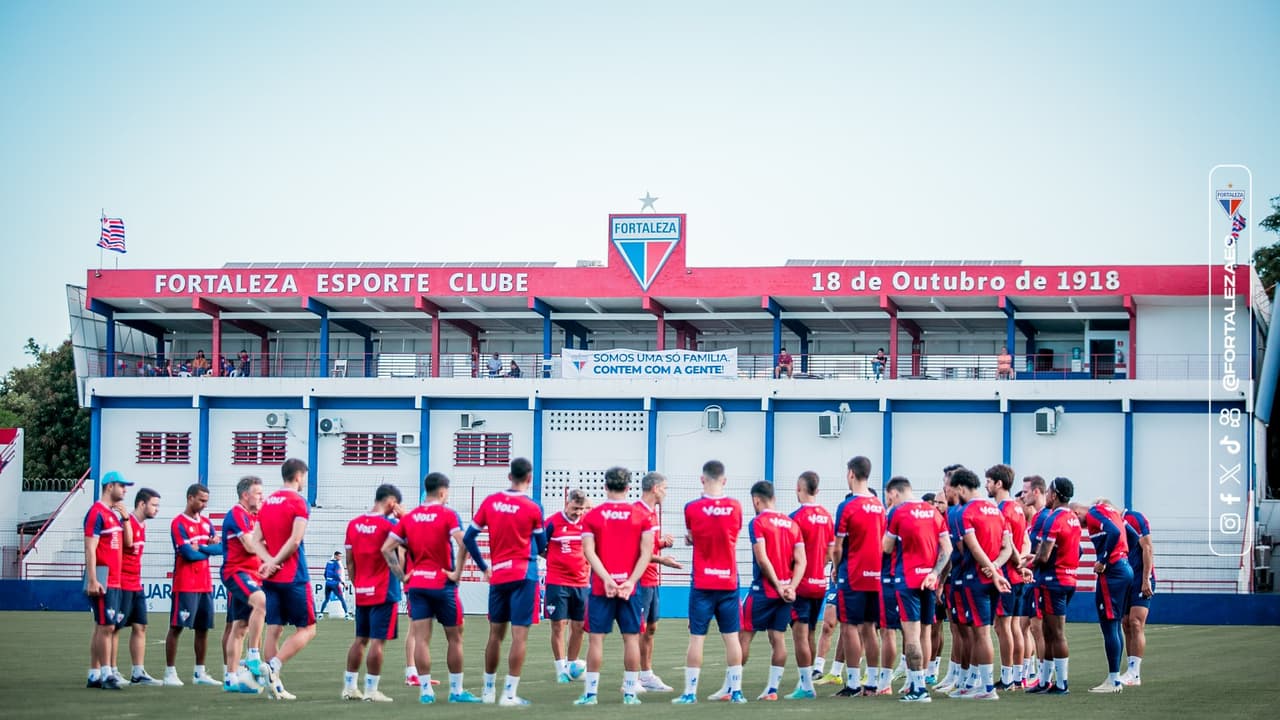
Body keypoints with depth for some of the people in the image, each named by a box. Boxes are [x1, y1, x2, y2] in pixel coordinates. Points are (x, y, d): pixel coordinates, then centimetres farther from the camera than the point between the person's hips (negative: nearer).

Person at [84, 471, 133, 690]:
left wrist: (125, 517, 7)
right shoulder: (97, 513, -11)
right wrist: (92, 580, -22)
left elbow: (127, 542, 18)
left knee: (102, 627, 10)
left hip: (115, 580, 9)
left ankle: (94, 675, 13)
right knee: (107, 626, -11)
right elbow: (90, 549, -16)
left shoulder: (115, 514, 16)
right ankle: (106, 673, -10)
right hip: (102, 579, -9)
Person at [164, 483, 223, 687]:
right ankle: (170, 672, -2)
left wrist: (200, 547, -12)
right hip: (185, 585, -7)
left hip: (205, 584, 7)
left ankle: (200, 673, 16)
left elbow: (220, 547, 3)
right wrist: (209, 550, -1)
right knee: (177, 627, -4)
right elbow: (188, 553, -17)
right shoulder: (179, 523, -8)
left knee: (203, 628, 9)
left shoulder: (206, 523, 14)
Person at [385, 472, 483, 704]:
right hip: (442, 584, -4)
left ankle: (425, 690, -1)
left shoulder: (409, 517, 7)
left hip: (416, 583, 4)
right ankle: (456, 690, 11)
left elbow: (386, 548, 2)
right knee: (454, 638, 8)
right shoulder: (448, 514, -7)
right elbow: (463, 544, -22)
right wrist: (457, 572, -12)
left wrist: (401, 575, 4)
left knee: (421, 639, 1)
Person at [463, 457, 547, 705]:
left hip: (497, 576, 4)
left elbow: (468, 538, 5)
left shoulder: (490, 502, 3)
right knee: (519, 635, -4)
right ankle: (509, 693, -8)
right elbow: (541, 546, 3)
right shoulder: (532, 509, -8)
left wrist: (484, 567, 14)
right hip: (523, 576, -4)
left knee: (495, 634, 14)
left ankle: (488, 689, 22)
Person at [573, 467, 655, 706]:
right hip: (630, 587, 0)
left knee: (596, 638, 4)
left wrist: (606, 579, -12)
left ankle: (590, 692, 4)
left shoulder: (592, 516, 1)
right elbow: (646, 552, -5)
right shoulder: (643, 515, 1)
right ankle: (630, 692, 4)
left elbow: (589, 551, -7)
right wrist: (630, 582, -9)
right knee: (631, 638, 5)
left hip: (600, 586, 0)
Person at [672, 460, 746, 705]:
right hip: (728, 582, 2)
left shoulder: (692, 508, -8)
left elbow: (691, 537, 7)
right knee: (731, 636, 7)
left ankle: (690, 691, 1)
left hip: (702, 583, -2)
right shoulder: (735, 507, -3)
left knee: (697, 637, 0)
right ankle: (735, 690, 7)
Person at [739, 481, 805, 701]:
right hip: (785, 592, 6)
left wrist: (778, 585, -11)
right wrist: (791, 587, -5)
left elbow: (762, 559, -16)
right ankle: (772, 689, 5)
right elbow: (800, 561, 3)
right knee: (778, 638, 7)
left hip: (763, 590, -6)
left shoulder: (758, 523, -8)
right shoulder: (791, 524, 10)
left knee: (744, 635, 1)